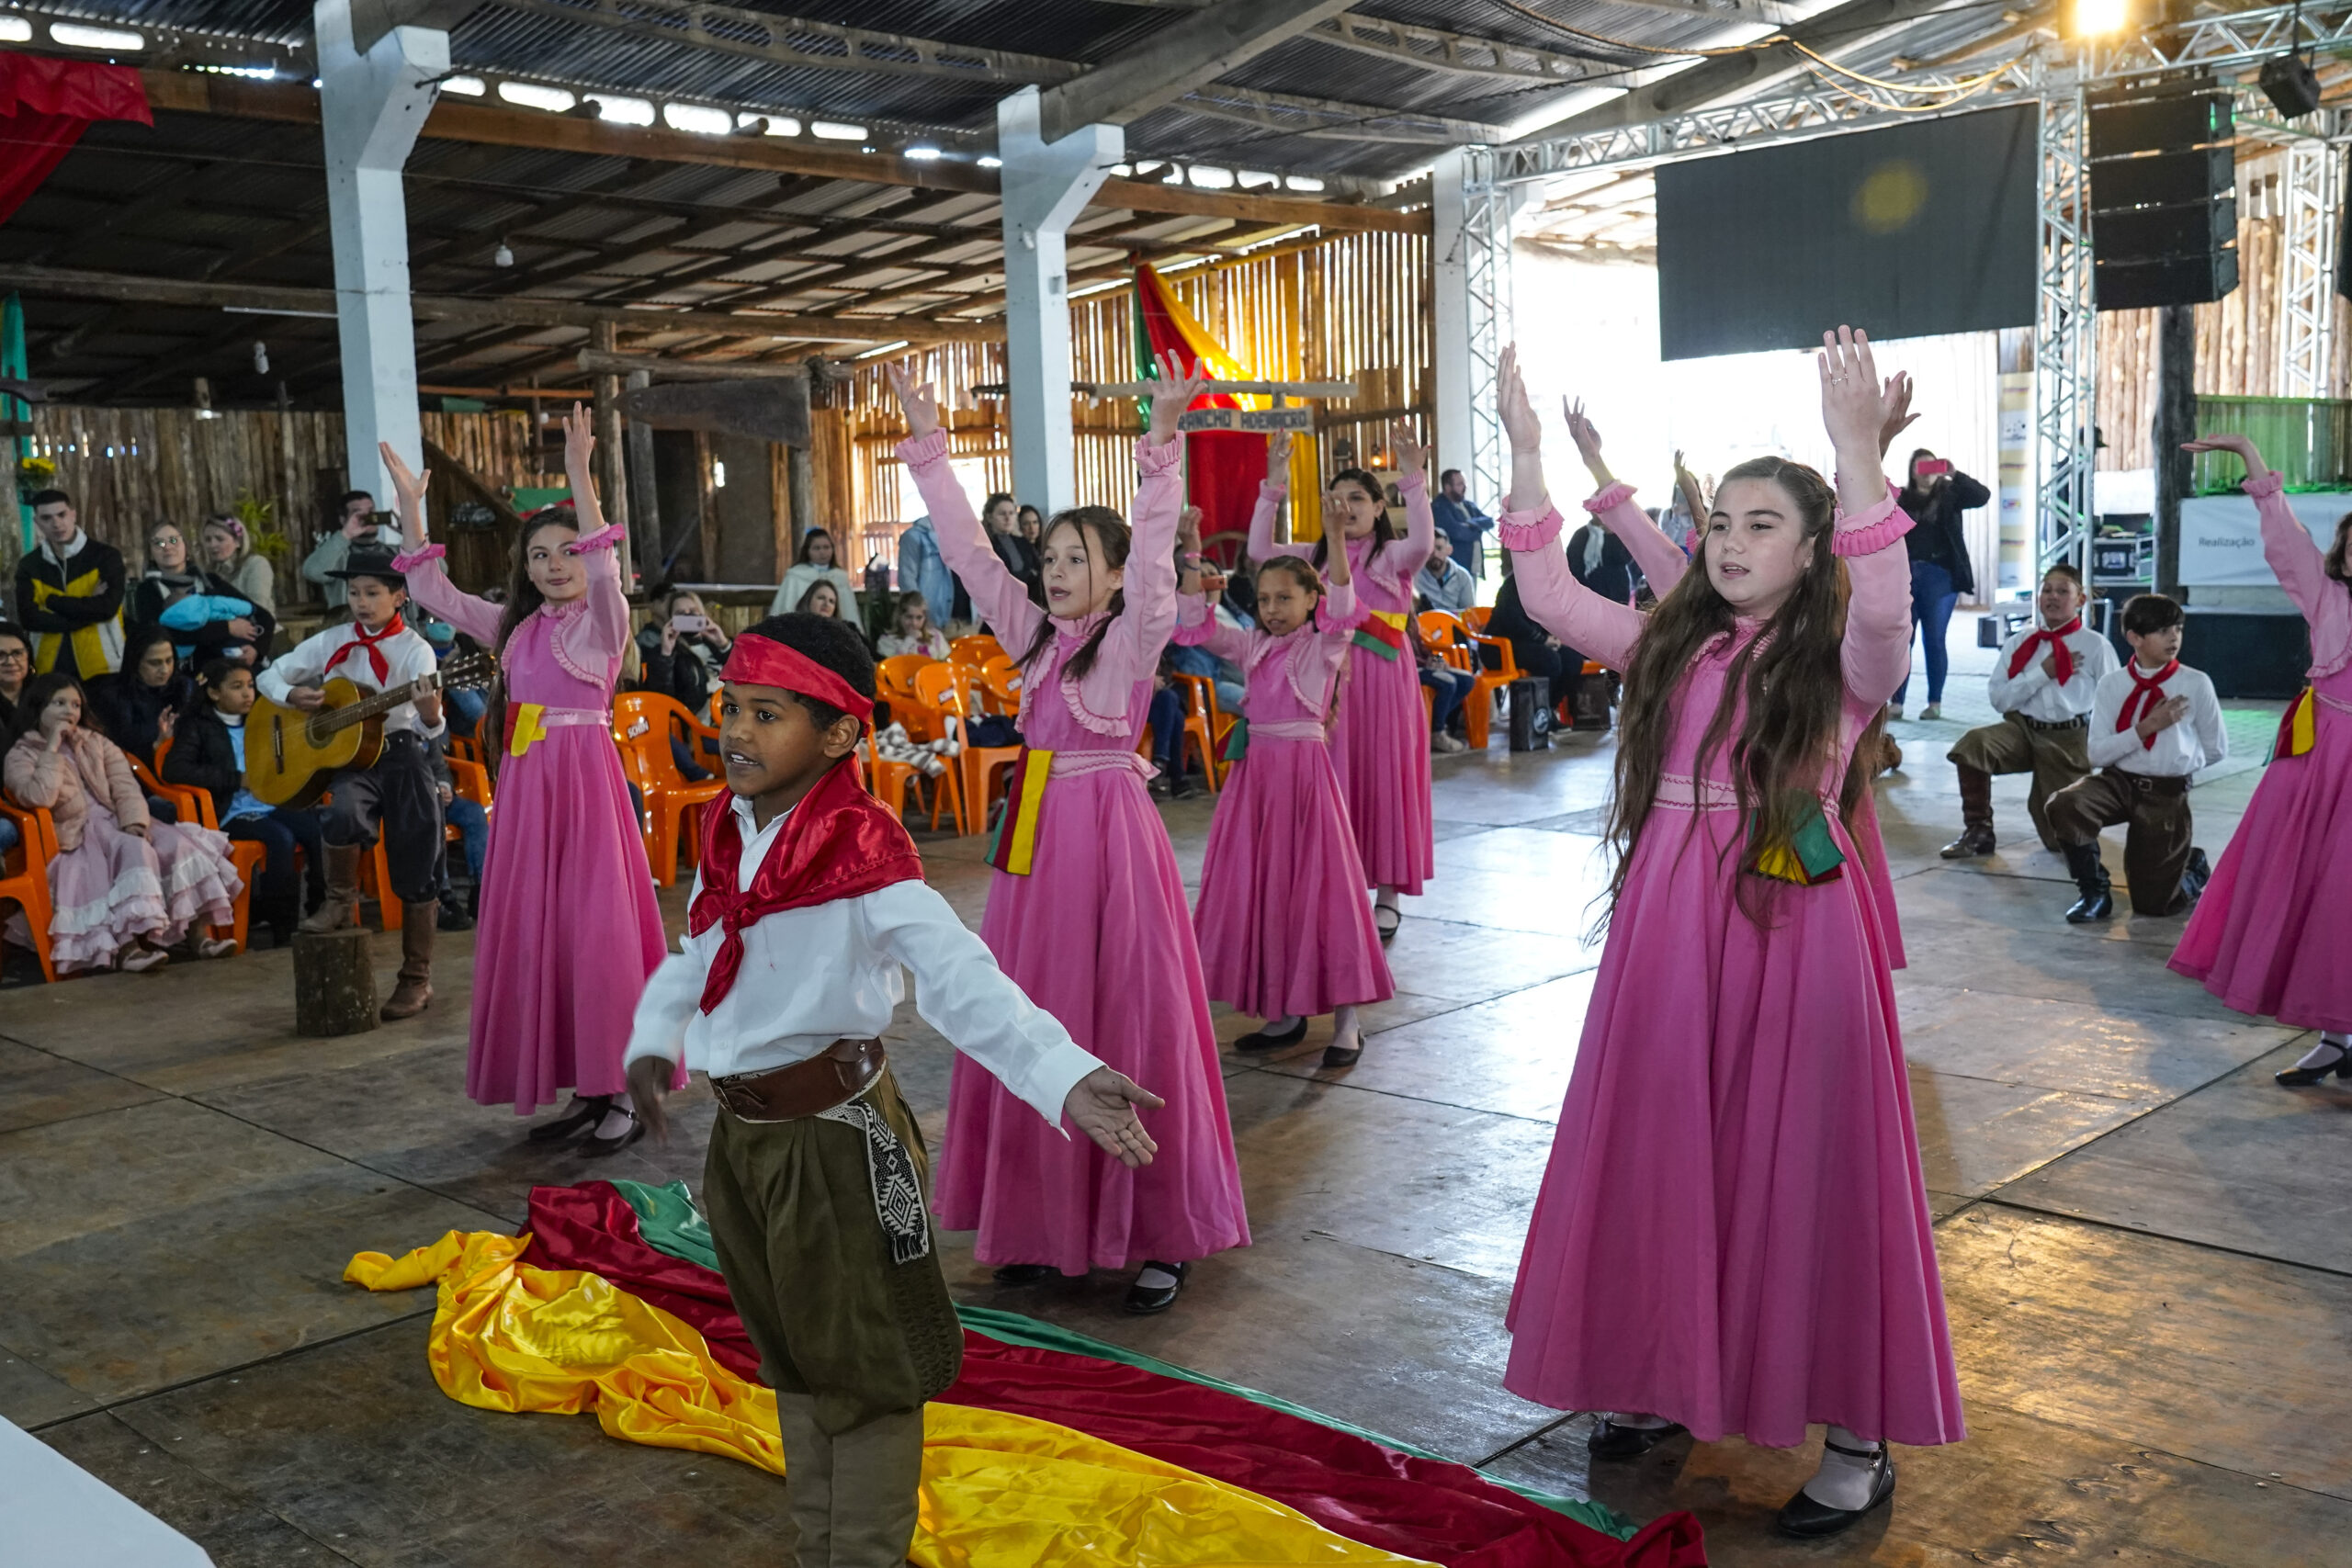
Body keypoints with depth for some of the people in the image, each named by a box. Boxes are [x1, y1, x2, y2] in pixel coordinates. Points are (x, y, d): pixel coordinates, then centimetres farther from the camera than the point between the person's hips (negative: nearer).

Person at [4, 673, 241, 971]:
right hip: (77, 838, -5)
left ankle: (196, 935, -26)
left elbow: (126, 787, 4)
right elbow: (40, 797, -19)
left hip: (117, 825, 5)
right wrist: (52, 748, -13)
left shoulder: (98, 743, 16)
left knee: (179, 844, -23)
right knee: (135, 851, -36)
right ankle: (125, 949, -45)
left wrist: (134, 822, -16)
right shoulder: (21, 756, 2)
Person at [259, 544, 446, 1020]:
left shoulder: (414, 649, -4)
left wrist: (431, 712, -37)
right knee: (345, 811, -33)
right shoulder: (331, 643, 5)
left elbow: (430, 726, -13)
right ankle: (341, 901, -4)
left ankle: (417, 978, 14)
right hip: (347, 753, 2)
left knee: (415, 870, 1)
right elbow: (269, 676, 13)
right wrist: (293, 696, -8)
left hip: (403, 753, -2)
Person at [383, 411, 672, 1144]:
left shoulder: (603, 620, -4)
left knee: (594, 925, -6)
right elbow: (433, 592, 15)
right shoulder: (517, 627, 14)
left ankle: (622, 1090, 3)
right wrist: (410, 505, 7)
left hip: (585, 775, -7)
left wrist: (580, 477, -33)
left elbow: (605, 571, -24)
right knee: (536, 929, 7)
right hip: (525, 782, 7)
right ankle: (581, 1086, 16)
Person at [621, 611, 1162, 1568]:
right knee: (790, 1355, 22)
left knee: (864, 1365, 7)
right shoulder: (727, 831, 0)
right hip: (741, 1130, 8)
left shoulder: (862, 848, -23)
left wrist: (1067, 1078, -46)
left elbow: (961, 980, -33)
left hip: (835, 1136, -8)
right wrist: (654, 1039, 3)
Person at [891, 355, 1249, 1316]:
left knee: (1127, 1024, -2)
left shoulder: (1134, 636, -6)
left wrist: (1161, 448, -32)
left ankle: (1161, 1235, 7)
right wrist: (929, 446, 8)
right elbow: (968, 550, 11)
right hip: (1036, 835, 7)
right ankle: (1048, 1222, 22)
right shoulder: (1035, 635, 10)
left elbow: (1153, 556, -22)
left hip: (1110, 832, -6)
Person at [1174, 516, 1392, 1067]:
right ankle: (1285, 1014, 18)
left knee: (1314, 884, -6)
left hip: (1304, 765, -6)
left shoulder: (1323, 646, -3)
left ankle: (1346, 1022, 0)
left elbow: (1343, 611, -22)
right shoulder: (1252, 647, 11)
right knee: (1257, 886, 7)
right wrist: (1191, 554, -7)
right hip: (1255, 767, 6)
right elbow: (1196, 623, 3)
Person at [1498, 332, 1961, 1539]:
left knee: (1796, 1162, 0)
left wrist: (1858, 455, -35)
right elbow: (1549, 597, 3)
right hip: (1666, 926, 5)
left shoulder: (1845, 662, -3)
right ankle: (1666, 1374, 30)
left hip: (1792, 928, -5)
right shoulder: (1670, 645, 11)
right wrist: (1527, 457, -7)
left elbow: (1884, 608, -25)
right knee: (1662, 1150, 11)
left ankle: (1857, 1433, 13)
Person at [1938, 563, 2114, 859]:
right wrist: (2043, 673, -11)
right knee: (1975, 742, -33)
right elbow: (2000, 699, -2)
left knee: (2061, 838, 1)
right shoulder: (2019, 643, 4)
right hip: (2023, 729, 2)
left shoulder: (2096, 646, -3)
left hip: (2070, 739, -2)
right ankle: (1978, 831, -15)